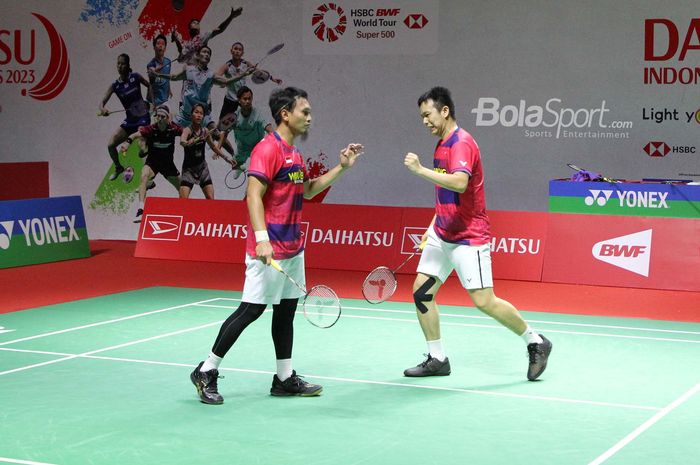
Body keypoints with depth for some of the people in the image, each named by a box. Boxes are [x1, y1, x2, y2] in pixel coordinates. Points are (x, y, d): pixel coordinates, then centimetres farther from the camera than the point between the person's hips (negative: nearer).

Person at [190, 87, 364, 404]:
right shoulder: (268, 149, -14)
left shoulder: (294, 153, 15)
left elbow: (308, 190, 26)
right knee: (252, 309, -7)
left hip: (292, 247, 10)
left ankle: (285, 379, 20)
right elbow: (254, 195, -21)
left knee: (286, 309, 12)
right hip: (268, 249, -10)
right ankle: (206, 371, 4)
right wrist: (262, 239, -30)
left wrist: (341, 167, 18)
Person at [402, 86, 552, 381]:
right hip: (441, 235, 9)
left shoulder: (462, 143, -17)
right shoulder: (442, 146, 13)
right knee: (421, 292, 2)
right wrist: (432, 227, 19)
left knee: (484, 301, -9)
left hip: (468, 237, -9)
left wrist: (420, 170, -32)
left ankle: (536, 343, 10)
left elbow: (459, 183, -35)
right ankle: (437, 359, 11)